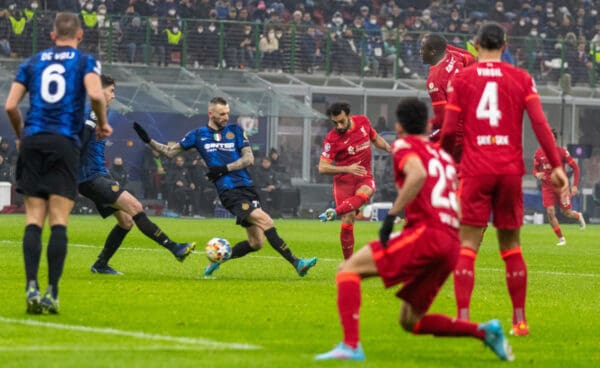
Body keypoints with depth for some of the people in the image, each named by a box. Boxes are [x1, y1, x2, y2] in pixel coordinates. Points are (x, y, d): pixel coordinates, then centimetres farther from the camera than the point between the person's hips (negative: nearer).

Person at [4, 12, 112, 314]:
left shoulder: (32, 62, 15)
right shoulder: (85, 62, 7)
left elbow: (10, 106, 8)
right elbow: (95, 95, -12)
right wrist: (103, 123, 6)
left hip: (33, 142, 2)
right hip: (65, 142, -2)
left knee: (34, 220, 2)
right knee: (59, 222, -3)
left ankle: (31, 287, -12)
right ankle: (52, 293, -9)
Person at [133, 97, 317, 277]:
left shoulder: (235, 130, 11)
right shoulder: (198, 135, 8)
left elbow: (249, 158, 4)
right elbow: (170, 151, 16)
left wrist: (225, 168, -8)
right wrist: (148, 140, 5)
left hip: (247, 186, 4)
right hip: (229, 191, -4)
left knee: (256, 242, 0)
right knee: (265, 221, -23)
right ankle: (295, 263, -24)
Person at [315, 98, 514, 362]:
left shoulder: (404, 145, 6)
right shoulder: (444, 155, 27)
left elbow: (418, 174, -17)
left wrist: (392, 215, -16)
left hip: (425, 233, -7)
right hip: (451, 246, 7)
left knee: (348, 269, -5)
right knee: (410, 322, 17)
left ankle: (351, 345, -23)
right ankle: (483, 331, 4)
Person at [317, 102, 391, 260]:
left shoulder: (363, 122, -1)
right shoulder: (331, 139, -12)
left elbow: (376, 139, 20)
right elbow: (322, 168, -14)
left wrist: (389, 148, 2)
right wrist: (347, 169, -24)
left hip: (364, 177, 2)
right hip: (344, 180, -2)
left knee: (364, 193, -35)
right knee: (348, 221, -10)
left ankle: (335, 212, -50)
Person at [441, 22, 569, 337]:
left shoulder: (460, 79, 3)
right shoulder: (522, 78, 5)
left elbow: (450, 130, 0)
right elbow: (539, 123, -3)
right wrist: (556, 165, -2)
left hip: (475, 169, -2)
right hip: (510, 169, 2)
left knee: (467, 245, -1)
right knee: (511, 245, 11)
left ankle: (463, 318, -12)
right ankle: (519, 320, 11)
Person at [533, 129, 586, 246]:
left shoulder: (561, 151, -10)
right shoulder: (538, 153, -1)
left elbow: (575, 167, -4)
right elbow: (535, 169, 10)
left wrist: (575, 186, -10)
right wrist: (537, 174, -15)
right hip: (547, 187, 2)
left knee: (567, 212, 3)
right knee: (550, 212, -13)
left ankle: (578, 216, 42)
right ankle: (561, 239, 1)